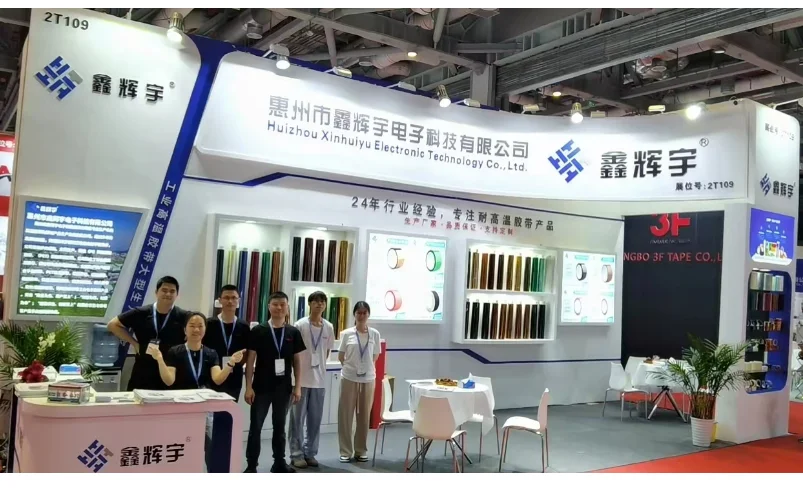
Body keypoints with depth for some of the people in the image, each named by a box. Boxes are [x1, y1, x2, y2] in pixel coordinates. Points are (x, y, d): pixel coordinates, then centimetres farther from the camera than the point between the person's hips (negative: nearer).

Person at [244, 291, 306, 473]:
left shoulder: (293, 333, 2)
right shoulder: (258, 331, -5)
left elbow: (297, 361, 6)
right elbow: (250, 361, -4)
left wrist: (298, 387, 2)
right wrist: (249, 387, -9)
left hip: (284, 388, 2)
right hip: (261, 387, -2)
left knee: (280, 426, 13)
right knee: (255, 426, 1)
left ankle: (279, 462, 24)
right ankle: (251, 465, 10)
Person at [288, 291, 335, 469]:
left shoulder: (329, 327, 4)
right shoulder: (300, 325, -8)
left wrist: (319, 366, 9)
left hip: (319, 379, 4)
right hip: (301, 378, -4)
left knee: (315, 419, 9)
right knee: (298, 418, 3)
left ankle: (310, 453, 20)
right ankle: (297, 454, 11)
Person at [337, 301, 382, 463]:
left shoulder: (374, 334, 0)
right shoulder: (347, 334, -4)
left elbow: (375, 356, 10)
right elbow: (341, 357, 4)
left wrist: (365, 367, 7)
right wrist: (352, 366, 7)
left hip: (368, 378, 1)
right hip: (349, 378, -1)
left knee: (364, 415, 8)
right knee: (346, 415, 3)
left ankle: (361, 450, 20)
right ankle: (346, 451, 13)